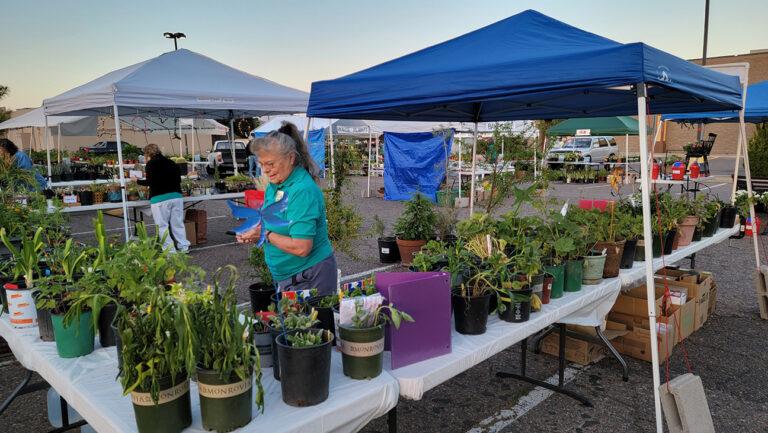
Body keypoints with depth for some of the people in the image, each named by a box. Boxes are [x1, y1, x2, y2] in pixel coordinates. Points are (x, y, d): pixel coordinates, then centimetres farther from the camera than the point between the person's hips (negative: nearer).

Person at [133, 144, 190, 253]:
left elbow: (149, 182, -3)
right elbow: (178, 179, 15)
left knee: (162, 226, 3)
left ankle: (169, 249, 1)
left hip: (160, 198, -5)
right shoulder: (171, 163, 14)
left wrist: (137, 181, 14)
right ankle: (183, 247, 13)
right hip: (176, 195, 6)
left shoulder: (151, 164, -4)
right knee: (178, 223, 12)